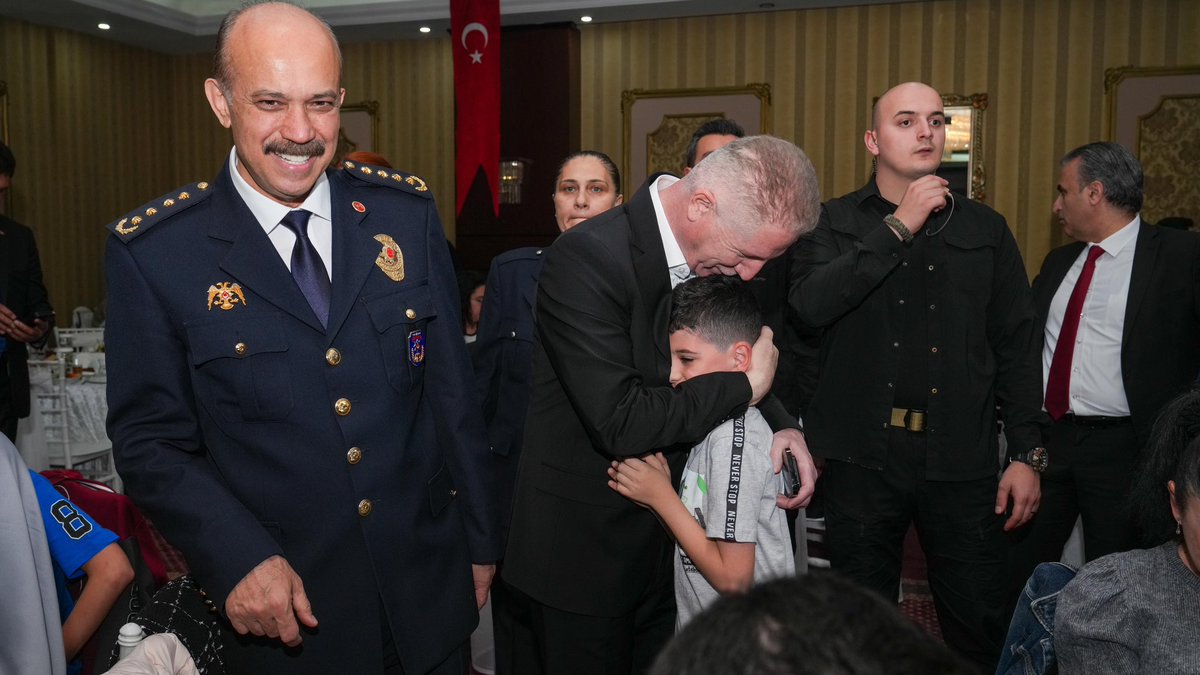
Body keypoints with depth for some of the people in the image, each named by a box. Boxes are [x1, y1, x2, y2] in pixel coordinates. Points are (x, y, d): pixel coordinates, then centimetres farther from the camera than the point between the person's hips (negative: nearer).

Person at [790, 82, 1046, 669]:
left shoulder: (985, 229, 7)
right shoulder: (834, 222, 2)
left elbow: (1016, 347, 6)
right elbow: (812, 304, -18)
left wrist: (1025, 454, 0)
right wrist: (899, 227, -17)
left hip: (961, 460, 2)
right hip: (863, 456, -1)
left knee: (981, 626, 10)